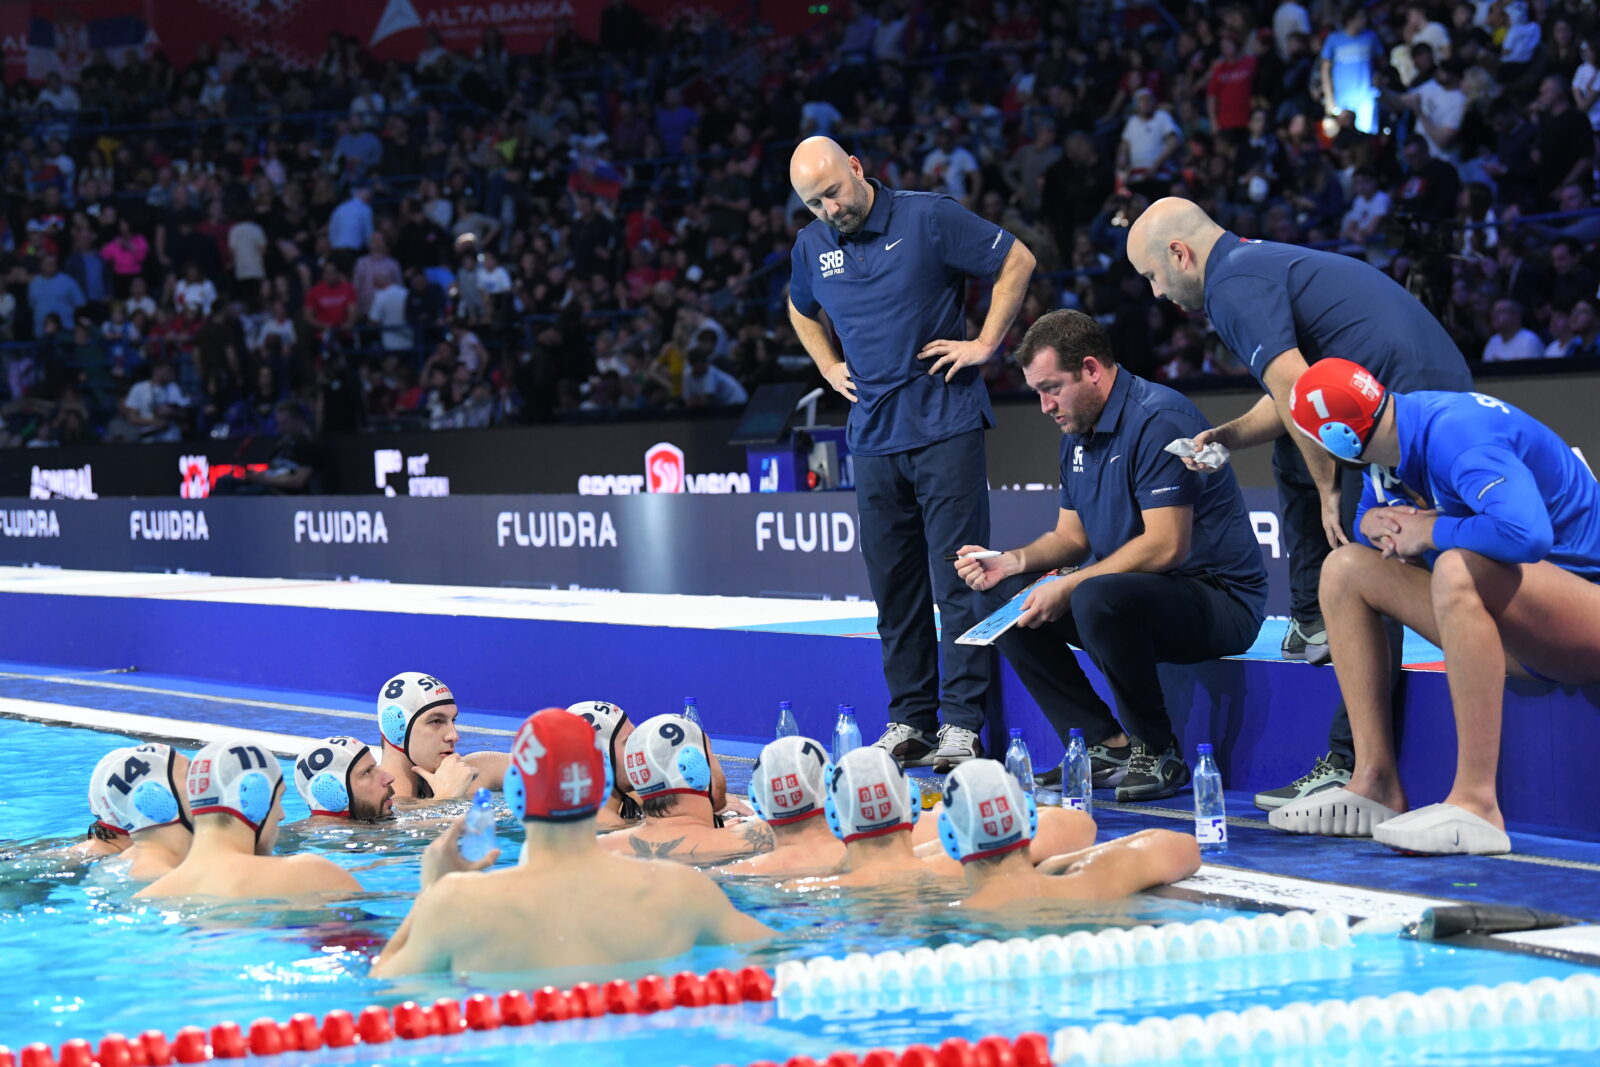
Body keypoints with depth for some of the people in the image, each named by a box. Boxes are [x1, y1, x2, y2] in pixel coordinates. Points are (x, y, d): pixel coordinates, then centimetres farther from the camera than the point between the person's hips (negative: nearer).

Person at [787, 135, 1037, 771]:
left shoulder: (928, 219, -6)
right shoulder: (811, 248, 9)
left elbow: (1016, 261, 0)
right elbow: (801, 311, 31)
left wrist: (986, 342, -4)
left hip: (945, 426, -5)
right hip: (873, 434, 5)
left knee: (957, 577, -6)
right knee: (893, 586, 7)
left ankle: (962, 724, -5)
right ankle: (909, 721, 14)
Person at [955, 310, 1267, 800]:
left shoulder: (1158, 420, -19)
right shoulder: (1078, 435, 12)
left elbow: (1166, 546, -25)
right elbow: (1072, 535, 17)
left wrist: (1068, 588, -24)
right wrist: (1013, 561, -3)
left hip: (1219, 598, -10)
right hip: (1131, 589, 10)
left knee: (1097, 599, -36)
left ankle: (1159, 754, -17)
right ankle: (1107, 746, -2)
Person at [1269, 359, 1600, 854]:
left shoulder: (1456, 434, -23)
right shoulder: (1398, 440, 5)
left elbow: (1527, 533, -40)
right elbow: (1372, 521, 22)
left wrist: (1431, 530, -22)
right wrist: (1377, 524, -3)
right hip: (1516, 629, 10)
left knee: (1456, 568, -37)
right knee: (1345, 568, 7)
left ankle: (1476, 803, -34)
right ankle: (1377, 785, 1)